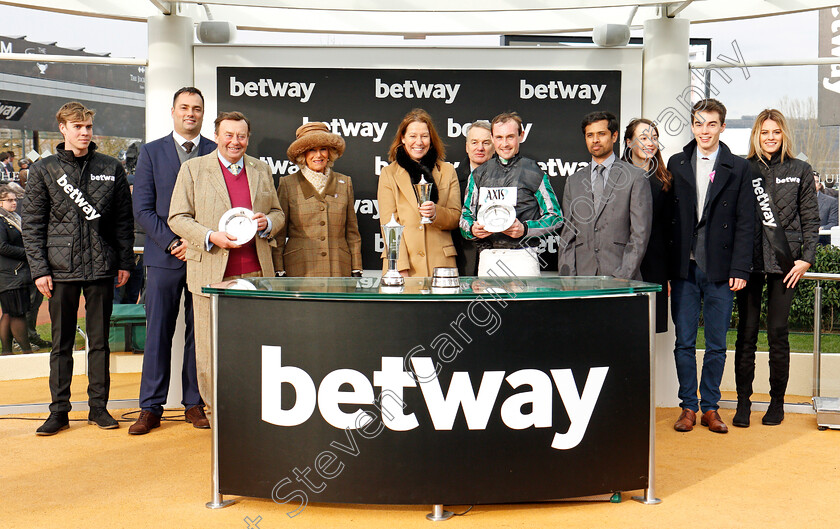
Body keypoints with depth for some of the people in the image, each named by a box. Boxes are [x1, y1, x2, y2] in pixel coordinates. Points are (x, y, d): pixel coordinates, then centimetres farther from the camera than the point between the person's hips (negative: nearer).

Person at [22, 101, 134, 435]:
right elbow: (32, 224, 3)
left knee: (100, 340, 7)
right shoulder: (43, 170, 5)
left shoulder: (112, 169, 7)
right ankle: (59, 410, 15)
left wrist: (125, 262, 3)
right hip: (61, 268, -1)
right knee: (62, 342, 6)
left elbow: (123, 219, 8)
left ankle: (98, 406, 17)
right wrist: (39, 269, -4)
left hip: (101, 268, 1)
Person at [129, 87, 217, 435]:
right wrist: (172, 243, -9)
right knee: (158, 333, 2)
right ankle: (151, 408, 11)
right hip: (164, 257, 0)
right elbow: (142, 210, 2)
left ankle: (194, 403, 16)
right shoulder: (151, 152, 7)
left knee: (200, 334, 6)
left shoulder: (216, 153, 8)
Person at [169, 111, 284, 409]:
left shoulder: (262, 170, 16)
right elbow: (178, 218, 3)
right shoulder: (193, 169, 6)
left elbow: (278, 213, 20)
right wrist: (211, 237, -14)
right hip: (211, 274, -2)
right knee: (211, 350, 1)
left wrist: (266, 223, -4)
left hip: (256, 273, 3)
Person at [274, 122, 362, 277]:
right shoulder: (287, 184, 4)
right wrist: (279, 271, -1)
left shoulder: (345, 183, 11)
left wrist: (356, 270, 8)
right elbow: (278, 234, 5)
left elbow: (352, 232, 13)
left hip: (339, 270, 2)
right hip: (300, 269, -2)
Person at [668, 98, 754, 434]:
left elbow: (744, 224, 2)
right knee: (684, 342, 6)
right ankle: (688, 407, 17)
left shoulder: (738, 168, 5)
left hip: (720, 270, -1)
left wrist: (740, 269, -6)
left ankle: (710, 407, 18)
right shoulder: (676, 164, 8)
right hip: (684, 268, 1)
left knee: (717, 344, 6)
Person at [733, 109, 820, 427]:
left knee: (778, 333, 3)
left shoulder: (800, 171, 8)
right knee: (746, 332, 1)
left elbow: (811, 219, 8)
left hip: (785, 263, 0)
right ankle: (743, 402, 10)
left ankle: (777, 402, 16)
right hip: (749, 261, 0)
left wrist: (806, 258, -2)